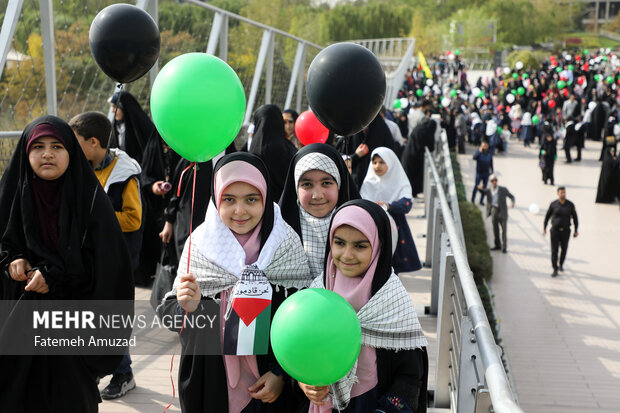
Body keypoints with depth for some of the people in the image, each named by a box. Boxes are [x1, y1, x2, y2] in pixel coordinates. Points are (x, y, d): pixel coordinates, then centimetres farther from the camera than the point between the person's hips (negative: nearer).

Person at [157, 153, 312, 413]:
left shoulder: (287, 244, -9)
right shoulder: (200, 244, -6)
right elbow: (168, 313, -3)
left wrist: (282, 374, -9)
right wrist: (187, 307, -23)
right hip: (209, 380, 1)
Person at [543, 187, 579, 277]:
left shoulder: (570, 205, -7)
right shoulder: (553, 204, -7)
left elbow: (575, 218, 1)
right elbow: (547, 216, 3)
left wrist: (576, 231, -1)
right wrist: (544, 228, 0)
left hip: (565, 231, 1)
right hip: (555, 230, -1)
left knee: (564, 249, 17)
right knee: (554, 250, -7)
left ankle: (561, 264, 43)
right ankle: (555, 270, -3)